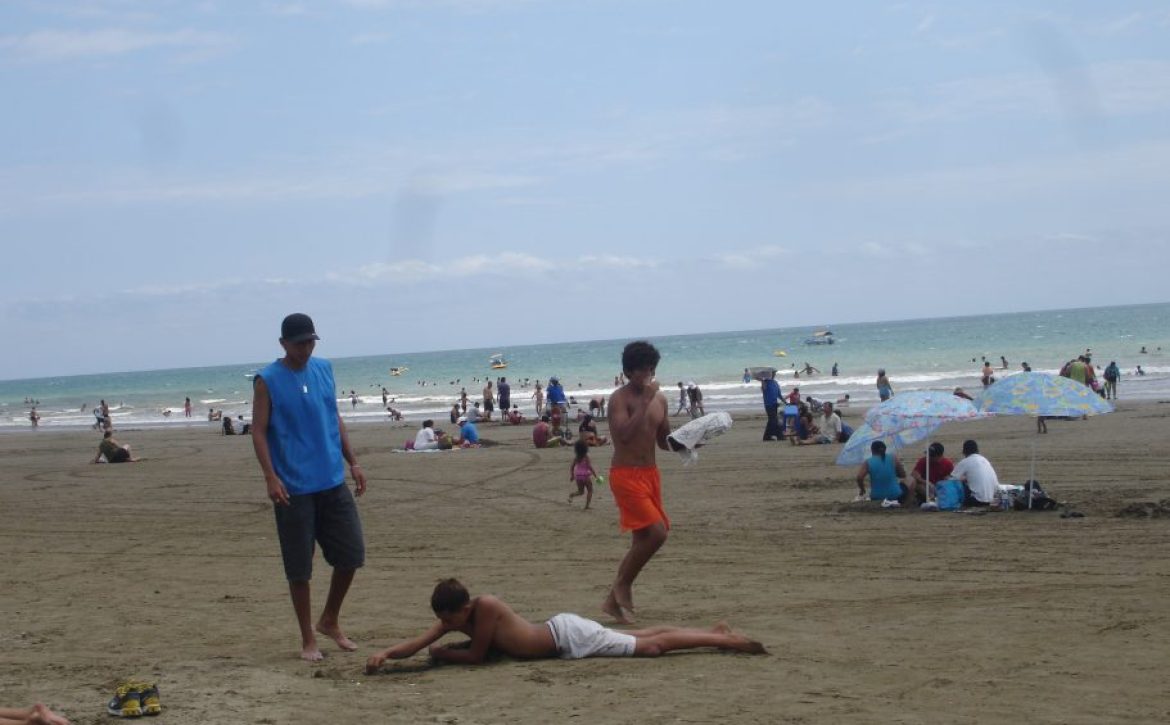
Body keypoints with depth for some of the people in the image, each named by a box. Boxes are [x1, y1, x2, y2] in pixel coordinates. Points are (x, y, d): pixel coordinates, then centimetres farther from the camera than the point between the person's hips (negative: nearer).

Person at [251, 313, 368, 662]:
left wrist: (352, 461, 12)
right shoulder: (268, 381, -7)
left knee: (351, 555, 6)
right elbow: (259, 431, -8)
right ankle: (308, 640, 13)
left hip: (333, 482, 5)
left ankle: (330, 621, 27)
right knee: (299, 568, 1)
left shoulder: (324, 369, 9)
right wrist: (270, 476, -18)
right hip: (294, 488, -5)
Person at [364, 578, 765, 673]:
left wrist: (443, 653, -10)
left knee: (649, 646, -2)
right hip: (561, 630, 8)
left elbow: (476, 657, -21)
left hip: (569, 637, -8)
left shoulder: (485, 607, -27)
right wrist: (385, 652, -20)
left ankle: (726, 641, 3)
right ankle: (715, 632, 25)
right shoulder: (455, 616, -4)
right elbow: (417, 643, -6)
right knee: (642, 640, 17)